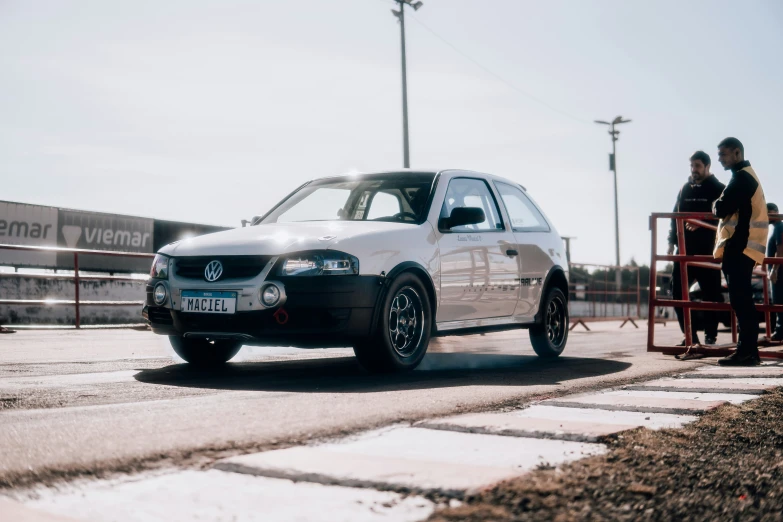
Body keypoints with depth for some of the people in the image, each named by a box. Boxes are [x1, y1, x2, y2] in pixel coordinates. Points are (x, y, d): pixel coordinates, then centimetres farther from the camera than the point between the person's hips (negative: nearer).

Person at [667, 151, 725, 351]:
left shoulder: (718, 189, 2)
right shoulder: (685, 189, 15)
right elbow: (676, 216, 14)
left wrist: (702, 223, -21)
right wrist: (672, 241, 6)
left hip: (708, 250, -4)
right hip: (686, 249, 4)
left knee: (710, 293, -1)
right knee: (678, 290, -2)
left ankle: (710, 334, 8)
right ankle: (690, 335, 4)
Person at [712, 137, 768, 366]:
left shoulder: (741, 177, -11)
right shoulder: (747, 176, 22)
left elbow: (721, 210, -17)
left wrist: (716, 205, 2)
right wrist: (721, 207, 10)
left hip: (739, 247, -10)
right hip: (742, 246, 10)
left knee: (741, 301, -11)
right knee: (742, 301, 10)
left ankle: (747, 352, -12)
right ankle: (748, 350, 12)